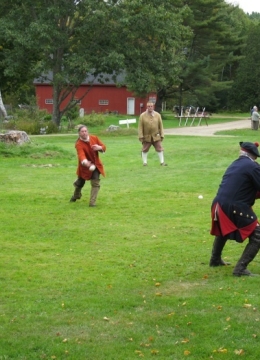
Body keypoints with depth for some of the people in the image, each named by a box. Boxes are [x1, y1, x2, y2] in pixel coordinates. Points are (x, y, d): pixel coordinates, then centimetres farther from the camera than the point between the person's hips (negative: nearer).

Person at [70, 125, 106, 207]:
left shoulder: (94, 138, -8)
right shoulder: (78, 144, -23)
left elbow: (103, 147, 2)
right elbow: (81, 154, -42)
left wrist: (100, 147, -23)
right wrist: (85, 162, -64)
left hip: (95, 164, 2)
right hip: (84, 166, -2)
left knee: (95, 183, -11)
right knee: (80, 183, 15)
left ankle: (92, 202, -5)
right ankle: (76, 196, 48)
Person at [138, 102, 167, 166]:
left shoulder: (157, 115, 2)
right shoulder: (142, 116, -3)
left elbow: (161, 126, 4)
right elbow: (140, 127, -4)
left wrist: (162, 135, 1)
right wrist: (141, 136, -10)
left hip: (156, 136, 1)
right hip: (146, 137, -1)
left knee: (159, 149, 0)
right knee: (145, 149, 5)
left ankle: (162, 162, 7)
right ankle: (144, 162, 17)